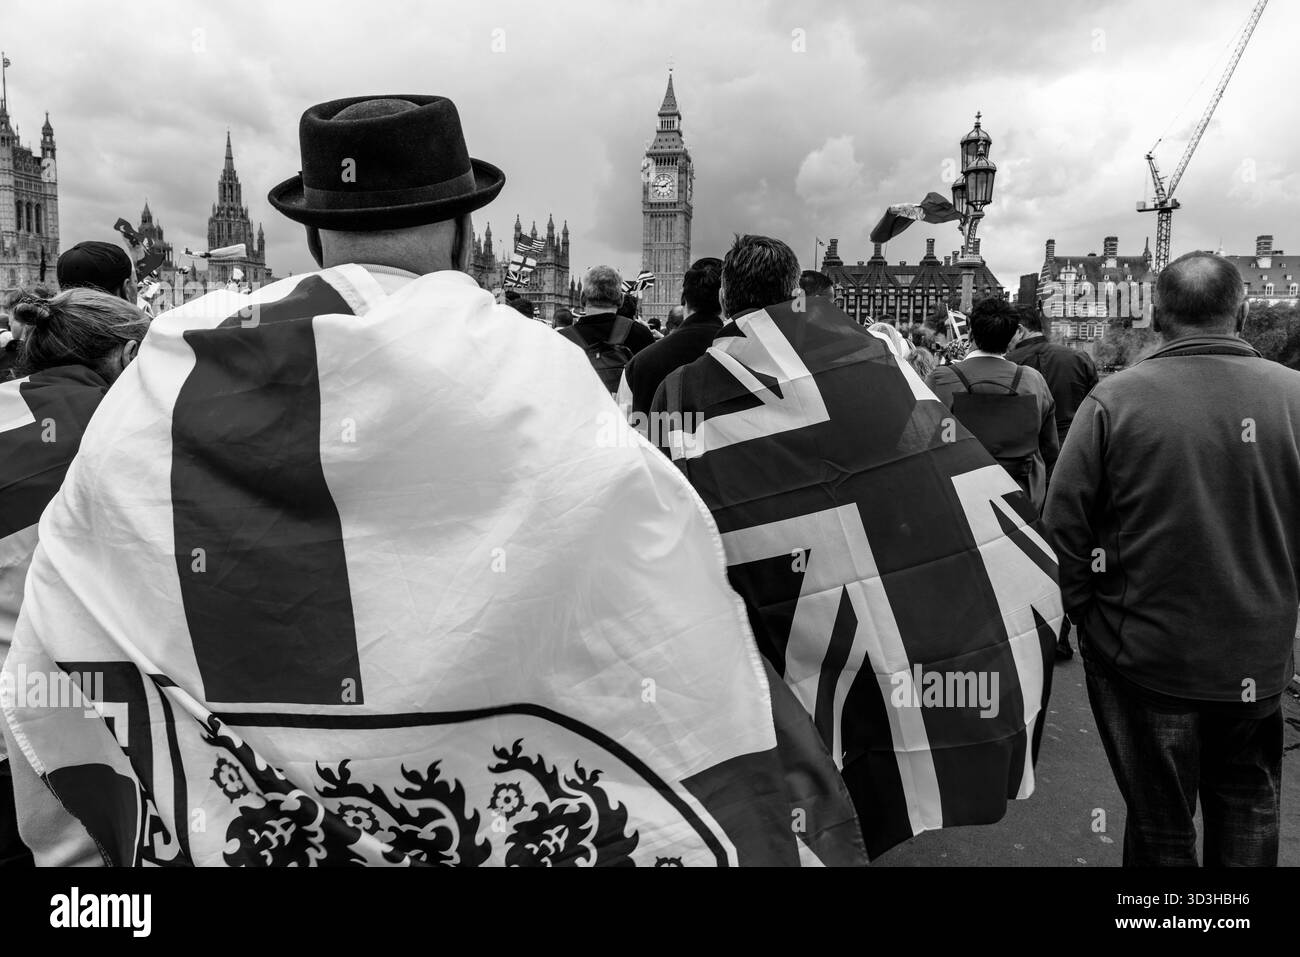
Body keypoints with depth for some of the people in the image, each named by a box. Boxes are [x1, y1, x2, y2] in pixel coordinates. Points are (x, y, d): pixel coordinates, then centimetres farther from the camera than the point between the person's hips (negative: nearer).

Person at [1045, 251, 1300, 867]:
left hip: (1144, 654, -2)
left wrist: (1088, 611, 0)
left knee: (1162, 824, 15)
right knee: (1249, 805, 24)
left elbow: (1065, 522, -13)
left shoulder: (1115, 398, -15)